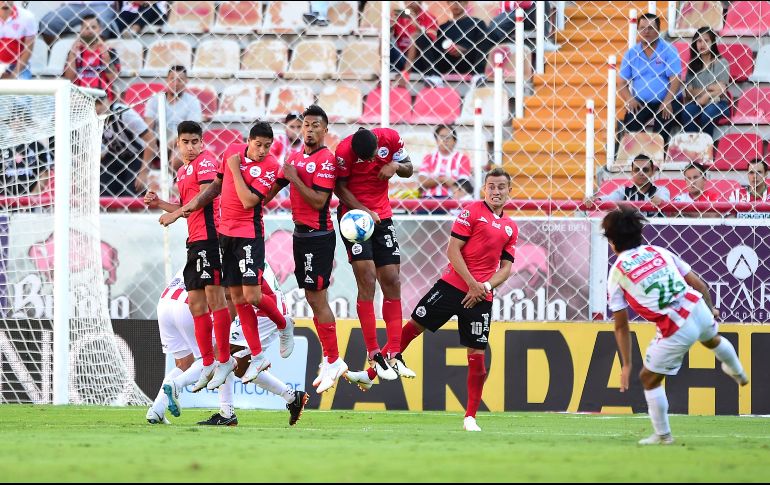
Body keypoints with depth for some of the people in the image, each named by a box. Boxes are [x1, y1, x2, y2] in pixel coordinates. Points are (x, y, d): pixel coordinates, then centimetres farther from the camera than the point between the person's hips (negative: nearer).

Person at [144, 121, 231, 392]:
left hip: (208, 235, -10)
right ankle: (207, 365, 10)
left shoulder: (206, 161, -4)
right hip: (195, 240, 10)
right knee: (196, 302, 7)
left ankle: (224, 361, -7)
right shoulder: (182, 172, 23)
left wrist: (176, 214, -11)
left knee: (213, 293, -11)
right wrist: (160, 204, 17)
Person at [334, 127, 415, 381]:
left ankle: (394, 355, 6)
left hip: (382, 215, 4)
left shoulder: (391, 138, -9)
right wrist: (364, 211, -22)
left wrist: (396, 166, -17)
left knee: (392, 282, 2)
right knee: (367, 282, -12)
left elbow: (408, 169, 6)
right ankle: (374, 355, -9)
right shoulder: (345, 150, -20)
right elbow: (340, 188, -12)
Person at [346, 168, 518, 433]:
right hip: (453, 284, -2)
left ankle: (470, 418, 6)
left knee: (477, 355, -2)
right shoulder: (473, 211, 0)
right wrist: (471, 283, -12)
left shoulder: (510, 228, 13)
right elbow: (453, 250, -6)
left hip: (481, 297, 2)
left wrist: (484, 287, -7)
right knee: (414, 325, -4)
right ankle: (370, 376, 8)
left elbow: (505, 268, 12)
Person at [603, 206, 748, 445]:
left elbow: (621, 326, 3)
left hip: (676, 331, -6)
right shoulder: (659, 252, 11)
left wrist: (626, 365, 10)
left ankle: (663, 435, 24)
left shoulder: (616, 274, 1)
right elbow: (700, 285, 13)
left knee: (649, 378, 16)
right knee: (711, 339, 41)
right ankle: (738, 373, 71)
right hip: (699, 309, 6)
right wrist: (711, 309, 32)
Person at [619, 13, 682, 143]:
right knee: (629, 126, -22)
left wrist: (667, 102, -23)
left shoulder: (668, 51, -2)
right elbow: (623, 83, 7)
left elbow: (675, 79, -9)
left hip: (664, 102, -3)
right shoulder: (631, 54, 8)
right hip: (640, 103, 3)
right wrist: (630, 99, -14)